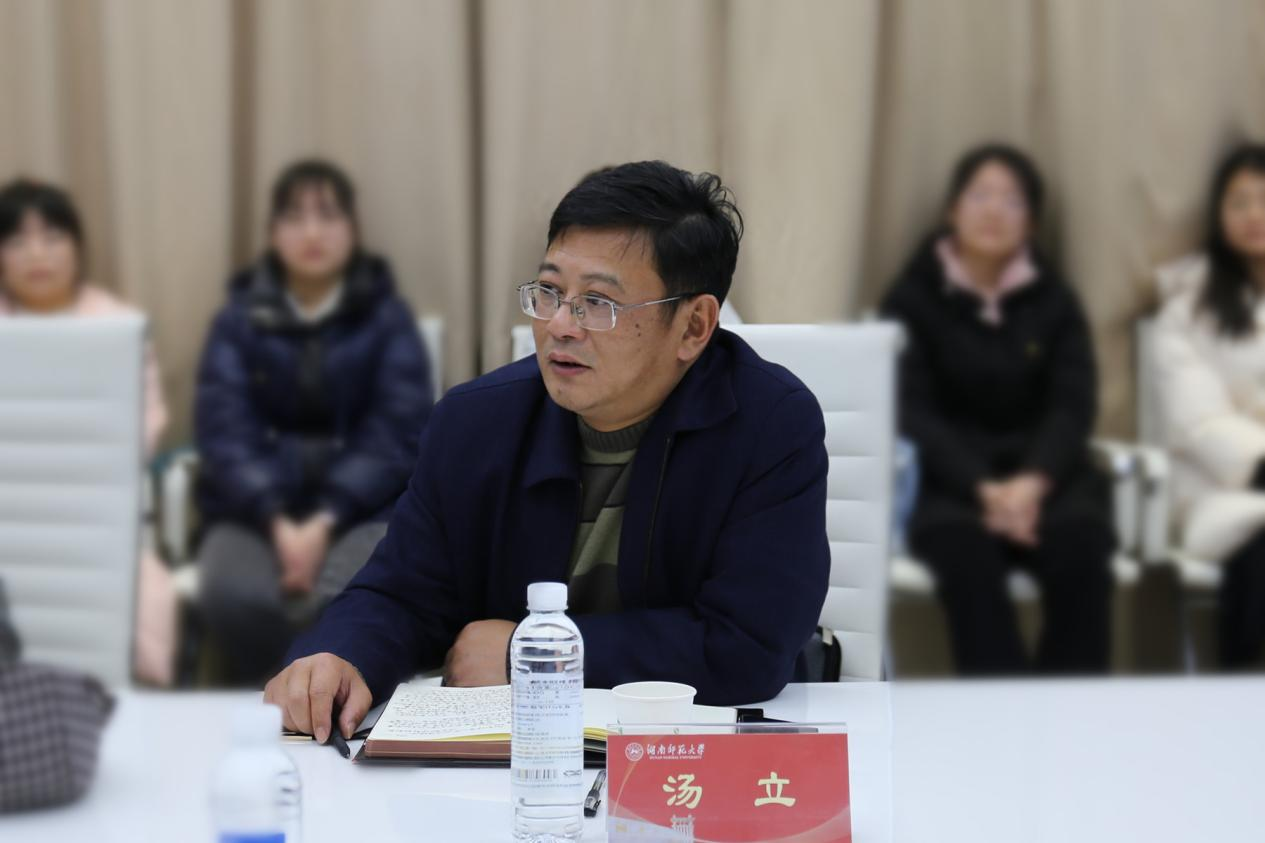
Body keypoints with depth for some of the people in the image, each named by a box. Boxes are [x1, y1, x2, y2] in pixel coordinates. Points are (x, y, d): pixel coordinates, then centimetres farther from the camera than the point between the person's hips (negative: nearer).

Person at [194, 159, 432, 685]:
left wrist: (325, 522, -17)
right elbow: (223, 431, -3)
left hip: (361, 507, -1)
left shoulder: (387, 318, 6)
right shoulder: (239, 319, 8)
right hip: (258, 508, 1)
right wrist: (277, 521, -20)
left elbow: (396, 436, -3)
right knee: (233, 594, -33)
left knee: (344, 599, -35)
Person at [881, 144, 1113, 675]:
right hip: (948, 478, -2)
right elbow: (912, 412, -5)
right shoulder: (913, 297, 6)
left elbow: (1073, 407, 1)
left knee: (1079, 538, -33)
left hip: (1043, 470, 2)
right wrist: (983, 488, -23)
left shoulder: (1054, 301, 14)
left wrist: (1032, 482, -22)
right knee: (965, 545, -37)